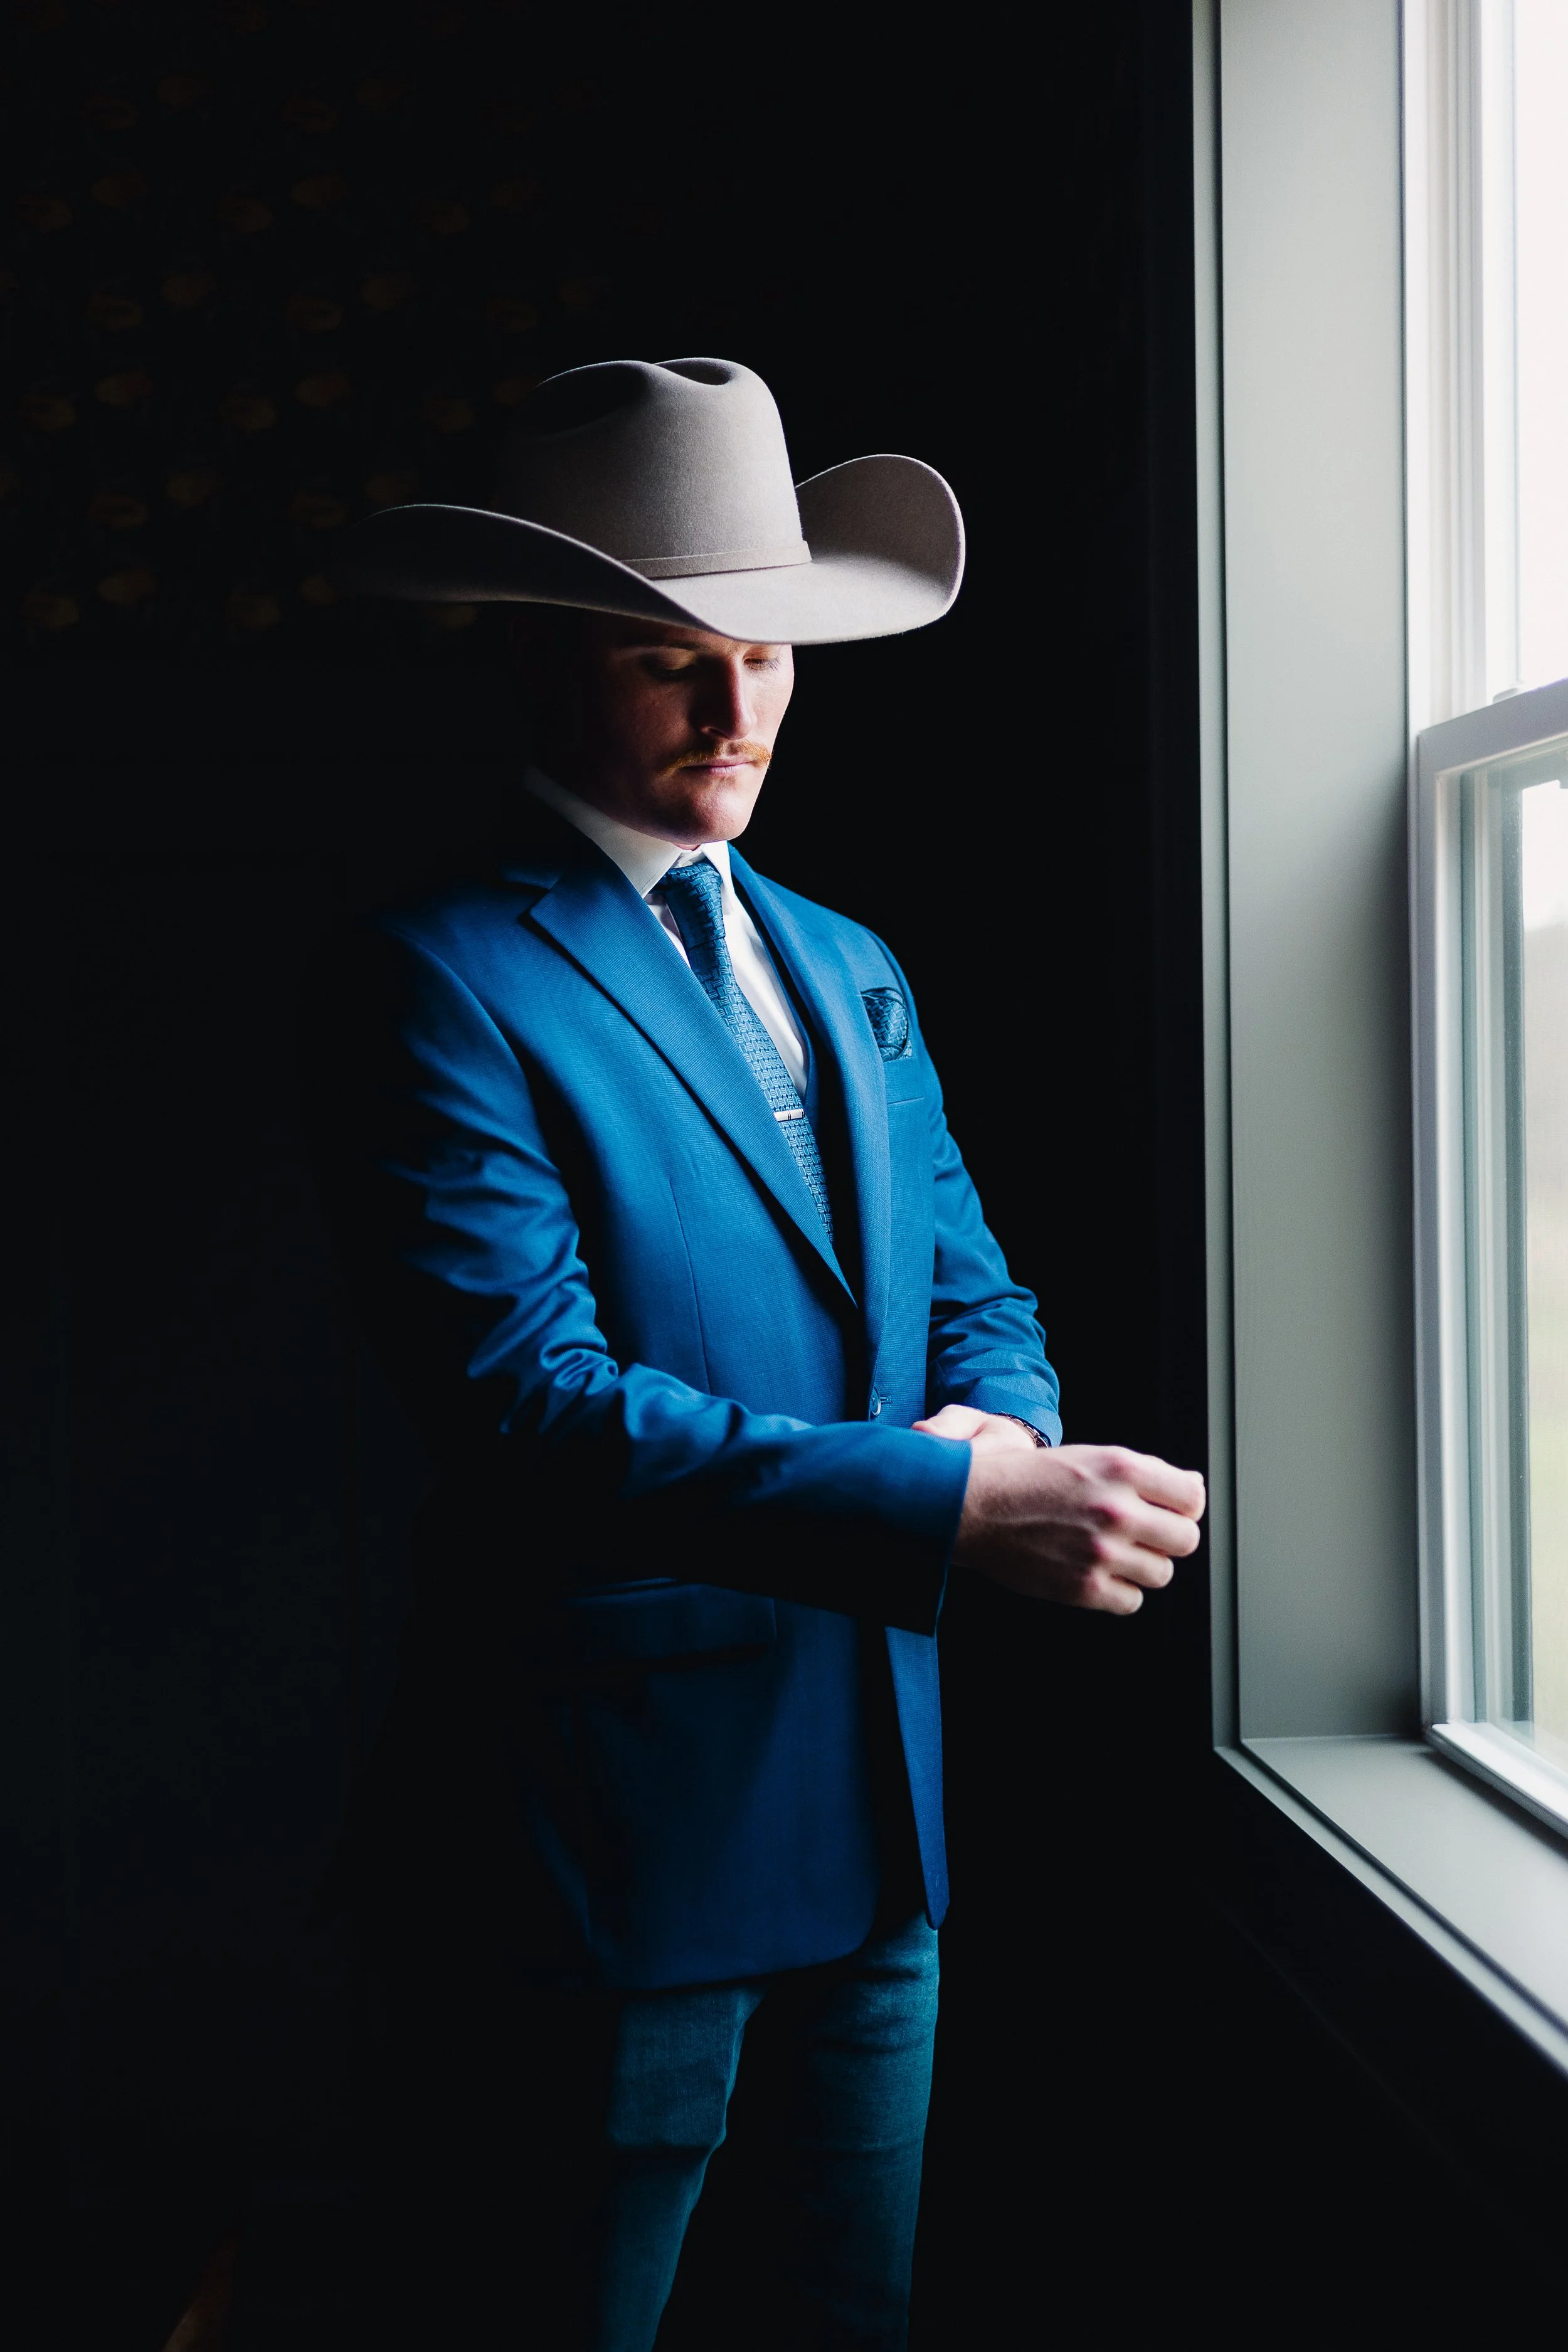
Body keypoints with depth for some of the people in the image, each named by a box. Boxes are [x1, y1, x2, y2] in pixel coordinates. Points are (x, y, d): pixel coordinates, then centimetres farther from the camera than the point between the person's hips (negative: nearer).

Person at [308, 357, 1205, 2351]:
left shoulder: (851, 973, 13)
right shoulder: (435, 987, -12)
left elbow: (975, 1299, 14)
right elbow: (526, 1400, -22)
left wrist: (998, 1430, -11)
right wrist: (953, 1512, -29)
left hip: (881, 1812, 7)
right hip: (620, 1821, -7)